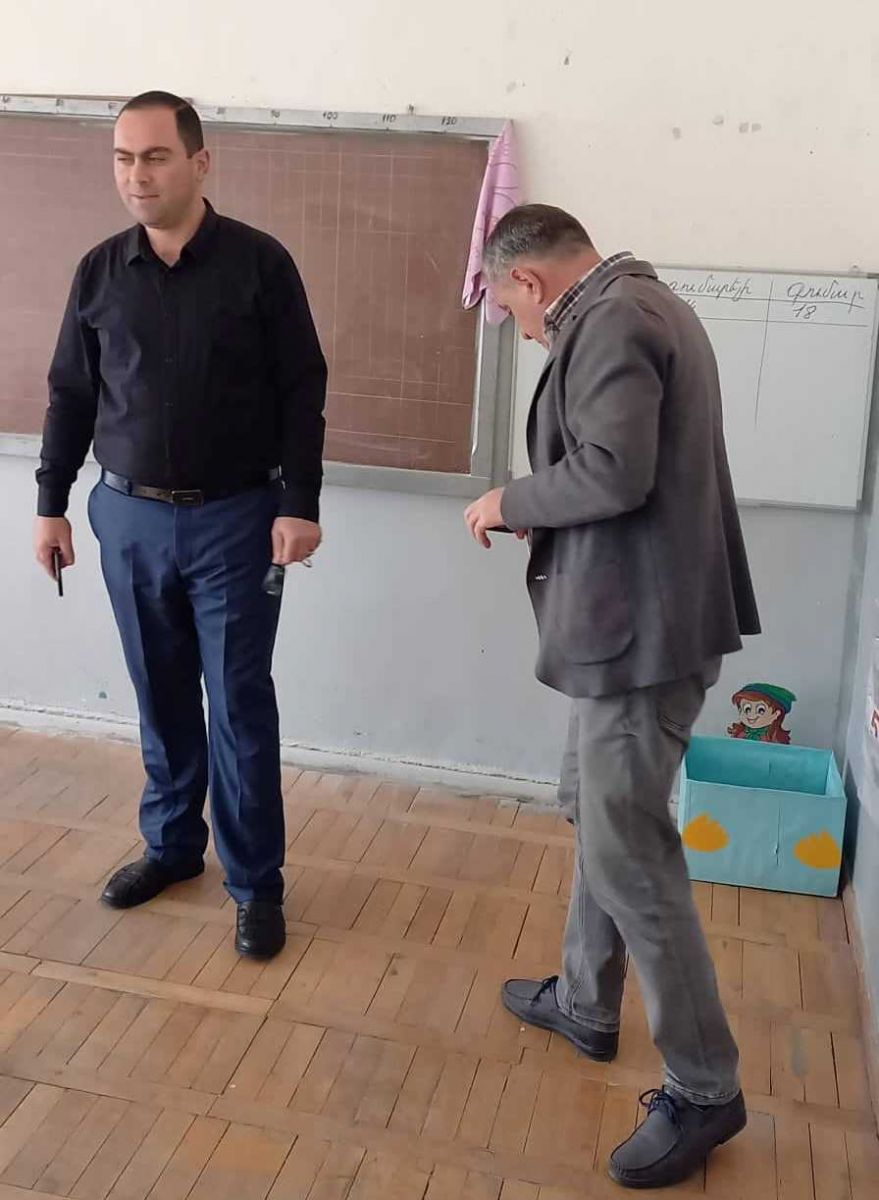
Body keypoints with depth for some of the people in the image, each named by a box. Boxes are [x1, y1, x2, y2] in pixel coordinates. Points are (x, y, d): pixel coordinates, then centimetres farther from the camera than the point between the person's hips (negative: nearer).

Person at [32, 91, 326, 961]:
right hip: (129, 517, 4)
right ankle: (171, 843, 33)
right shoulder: (99, 271, 5)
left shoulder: (259, 263, -5)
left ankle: (256, 883, 15)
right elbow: (70, 394, 10)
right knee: (161, 699, 14)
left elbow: (301, 391, -5)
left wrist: (299, 504, -11)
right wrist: (51, 504, 9)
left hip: (234, 519, -3)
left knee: (239, 705, 2)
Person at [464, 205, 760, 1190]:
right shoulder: (639, 305, 17)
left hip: (641, 626, -11)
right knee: (596, 812, 22)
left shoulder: (608, 320, -15)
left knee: (627, 855, -2)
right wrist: (540, 509, 11)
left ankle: (704, 1090, 13)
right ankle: (584, 1004, 39)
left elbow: (612, 474, -25)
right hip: (637, 616, 11)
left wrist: (511, 501, -9)